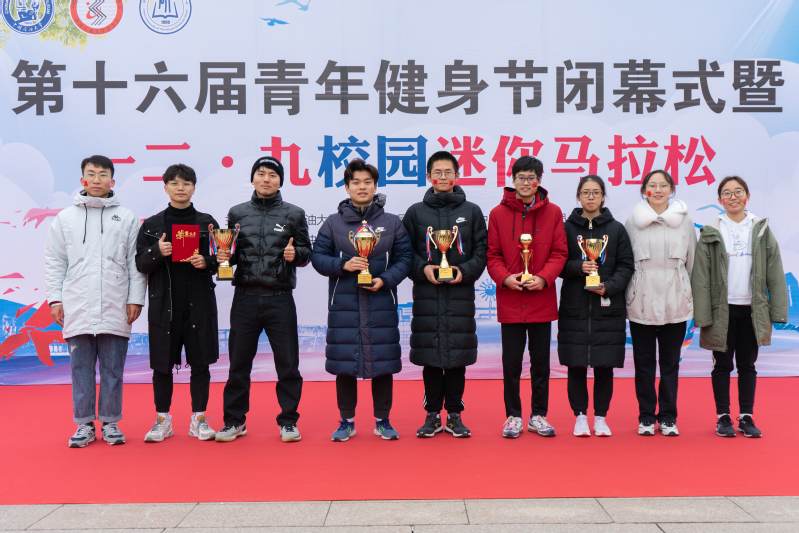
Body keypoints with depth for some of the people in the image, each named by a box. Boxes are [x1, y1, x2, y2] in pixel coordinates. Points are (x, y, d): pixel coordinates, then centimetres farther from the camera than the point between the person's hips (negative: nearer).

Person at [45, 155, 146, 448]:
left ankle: (110, 422, 14)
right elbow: (55, 262, 10)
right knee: (81, 367, 5)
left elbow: (136, 262, 5)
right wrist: (55, 298, 2)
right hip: (77, 307, 1)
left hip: (115, 308, -1)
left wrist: (135, 298, -2)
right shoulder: (65, 218, 11)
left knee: (113, 369, 4)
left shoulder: (127, 218, 8)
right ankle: (84, 424, 13)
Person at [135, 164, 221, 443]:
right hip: (164, 303, 0)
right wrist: (157, 252, -14)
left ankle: (199, 419, 15)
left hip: (199, 303, 0)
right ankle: (162, 419, 18)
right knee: (162, 364, 4)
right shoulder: (151, 225, 7)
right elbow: (140, 264, 5)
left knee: (200, 362, 3)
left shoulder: (207, 222, 8)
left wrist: (206, 262, -12)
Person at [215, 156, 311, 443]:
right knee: (239, 363, 7)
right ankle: (234, 421, 20)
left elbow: (307, 252, 6)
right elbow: (230, 253, 15)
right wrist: (224, 256, -7)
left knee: (288, 364, 3)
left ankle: (288, 422, 16)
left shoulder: (293, 214, 6)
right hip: (245, 298, 2)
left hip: (280, 299, -1)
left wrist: (295, 254, -15)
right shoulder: (237, 213, 11)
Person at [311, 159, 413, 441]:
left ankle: (382, 421, 19)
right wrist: (343, 265, -13)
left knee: (383, 363, 5)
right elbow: (317, 256, 4)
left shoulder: (393, 223, 7)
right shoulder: (333, 223, 6)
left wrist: (385, 280, -12)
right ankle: (347, 421, 18)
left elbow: (405, 258, 3)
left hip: (381, 304, 0)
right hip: (343, 304, 0)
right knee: (344, 364, 4)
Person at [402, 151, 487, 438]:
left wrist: (465, 272, -9)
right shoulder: (415, 212, 8)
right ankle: (432, 414, 14)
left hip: (460, 294, 0)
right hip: (426, 294, 0)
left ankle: (454, 414, 14)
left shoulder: (472, 211, 9)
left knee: (457, 355, 3)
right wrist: (423, 269, -9)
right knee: (429, 355, 3)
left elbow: (482, 251, 6)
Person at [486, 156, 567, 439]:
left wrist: (543, 277, -13)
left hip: (542, 299, 1)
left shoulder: (553, 213, 3)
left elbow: (559, 253, 2)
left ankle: (538, 415, 22)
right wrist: (505, 277, -14)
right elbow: (492, 255, 3)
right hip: (509, 300, 0)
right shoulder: (498, 214, 2)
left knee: (541, 361, 9)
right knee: (511, 361, 6)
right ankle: (513, 416, 18)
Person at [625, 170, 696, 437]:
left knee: (670, 362, 7)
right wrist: (629, 294, 3)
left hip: (675, 302, 1)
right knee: (644, 362, 6)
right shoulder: (632, 222, 2)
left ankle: (668, 417, 17)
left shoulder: (685, 221, 5)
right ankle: (646, 417, 17)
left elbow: (692, 261, 10)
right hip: (641, 302, 0)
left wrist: (689, 295, 10)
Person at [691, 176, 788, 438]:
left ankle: (746, 417, 18)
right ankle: (723, 416, 16)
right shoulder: (711, 233, -1)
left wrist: (778, 309, -2)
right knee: (722, 364, 6)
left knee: (747, 364, 9)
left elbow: (774, 272, 4)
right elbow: (700, 276, -4)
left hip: (752, 308, 2)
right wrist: (702, 314, -9)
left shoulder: (761, 230, 5)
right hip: (722, 308, -1)